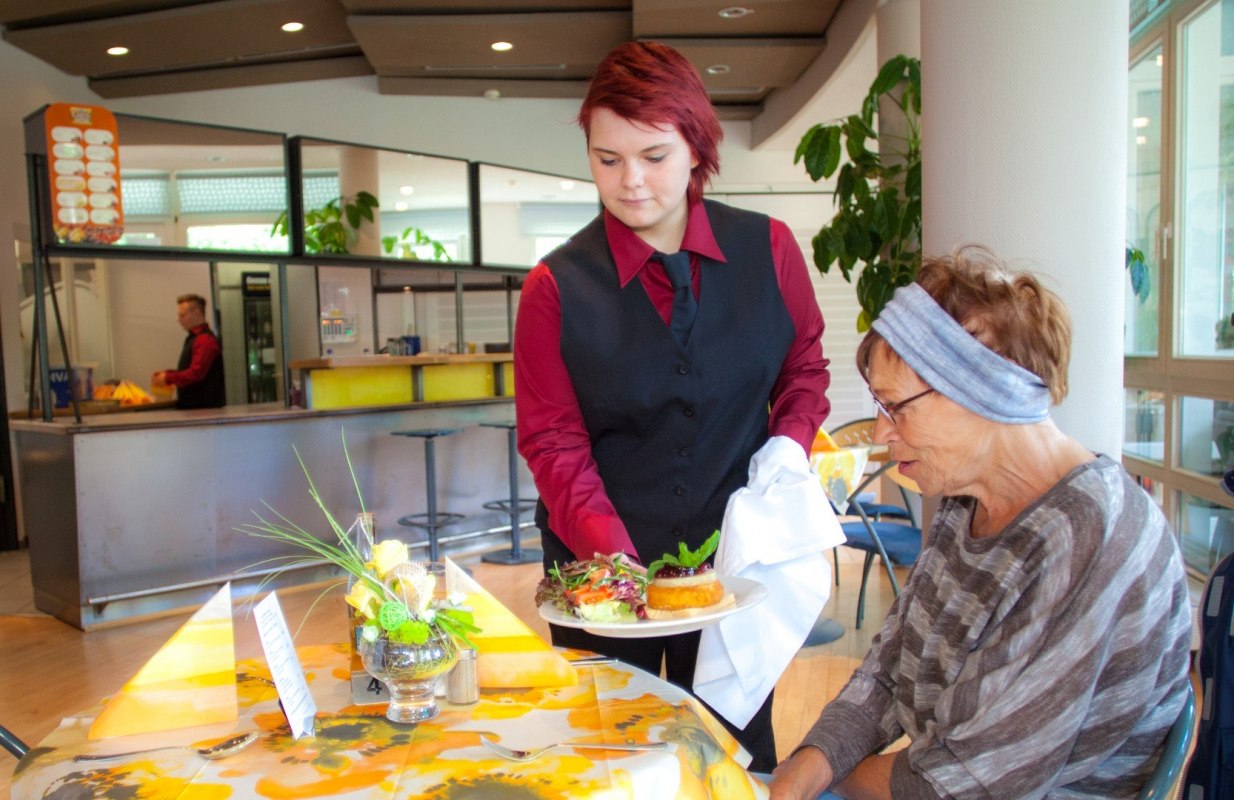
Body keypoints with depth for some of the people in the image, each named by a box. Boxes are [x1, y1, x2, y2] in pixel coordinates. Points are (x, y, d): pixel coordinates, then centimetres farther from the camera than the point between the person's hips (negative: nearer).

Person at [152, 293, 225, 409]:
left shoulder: (205, 340, -15)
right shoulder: (193, 338, 17)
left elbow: (196, 373, -23)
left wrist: (168, 378, -14)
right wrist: (167, 374, 9)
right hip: (191, 404, 9)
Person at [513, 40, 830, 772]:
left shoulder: (769, 249, -5)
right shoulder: (558, 286, -11)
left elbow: (804, 366, 9)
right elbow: (553, 441, -10)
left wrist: (788, 449, -9)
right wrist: (612, 553, -22)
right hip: (601, 565, -1)